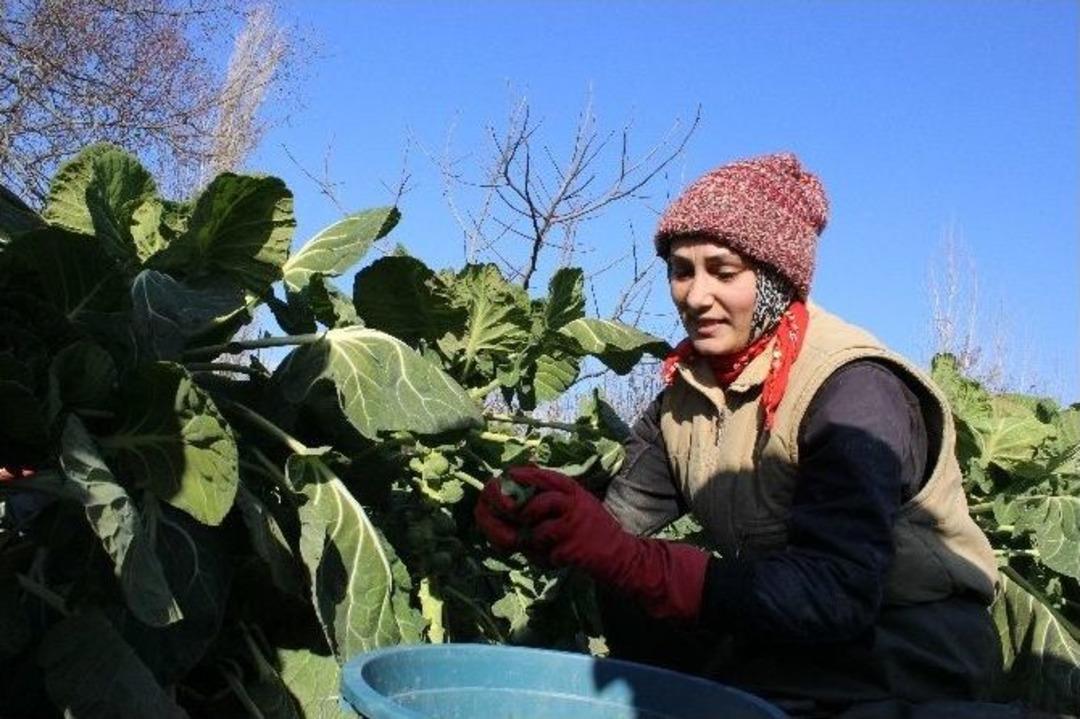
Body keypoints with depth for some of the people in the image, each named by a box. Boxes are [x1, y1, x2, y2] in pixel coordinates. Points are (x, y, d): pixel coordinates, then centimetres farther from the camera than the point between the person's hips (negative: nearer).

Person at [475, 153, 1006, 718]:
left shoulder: (853, 392, -20)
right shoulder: (689, 385, 1)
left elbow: (836, 597, -31)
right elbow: (616, 525, -5)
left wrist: (626, 558, -39)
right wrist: (541, 527, -27)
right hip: (789, 623, 6)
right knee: (623, 609, -12)